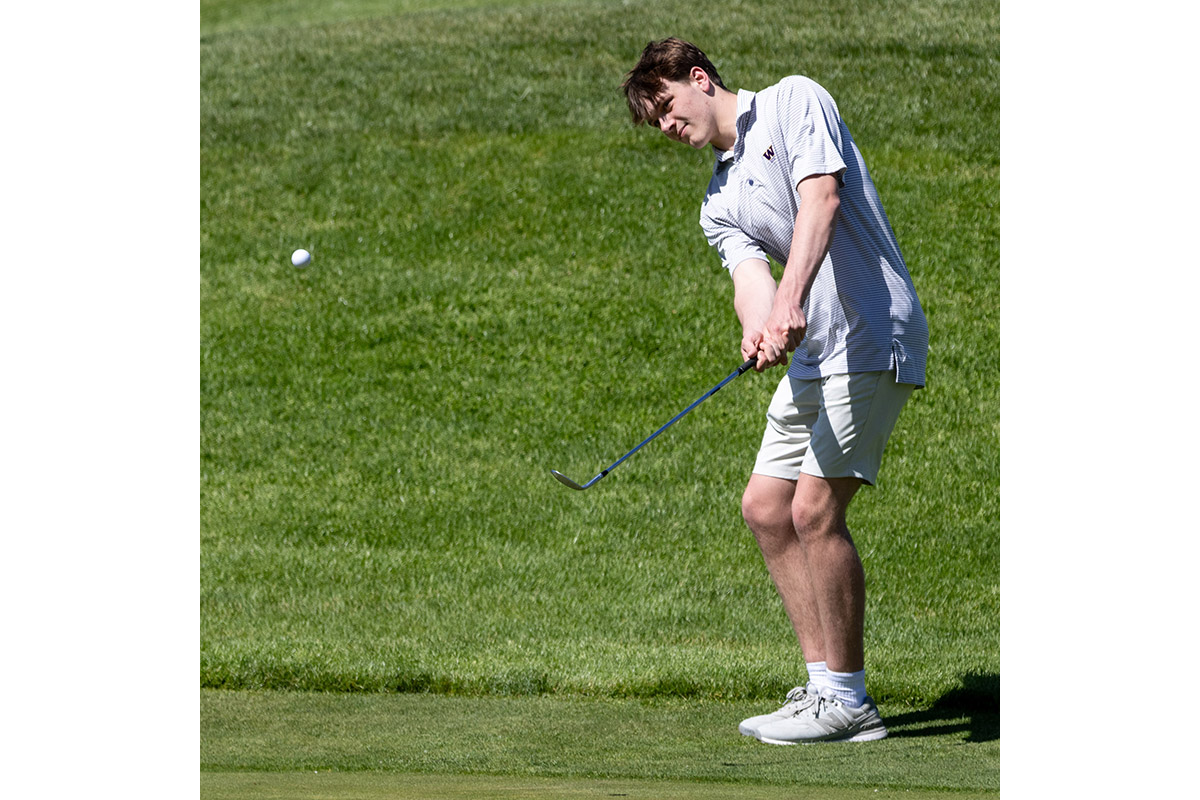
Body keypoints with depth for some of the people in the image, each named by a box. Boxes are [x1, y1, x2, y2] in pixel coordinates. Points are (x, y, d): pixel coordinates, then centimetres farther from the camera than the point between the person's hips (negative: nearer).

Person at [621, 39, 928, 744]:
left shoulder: (796, 101, -1)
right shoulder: (719, 204, 18)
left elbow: (820, 197, -17)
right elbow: (752, 276, 0)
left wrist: (791, 300, -32)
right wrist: (760, 331, -25)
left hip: (870, 337, -9)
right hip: (811, 354, 9)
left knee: (816, 510, -14)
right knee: (767, 507, 7)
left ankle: (848, 703, -7)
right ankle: (824, 685, 13)